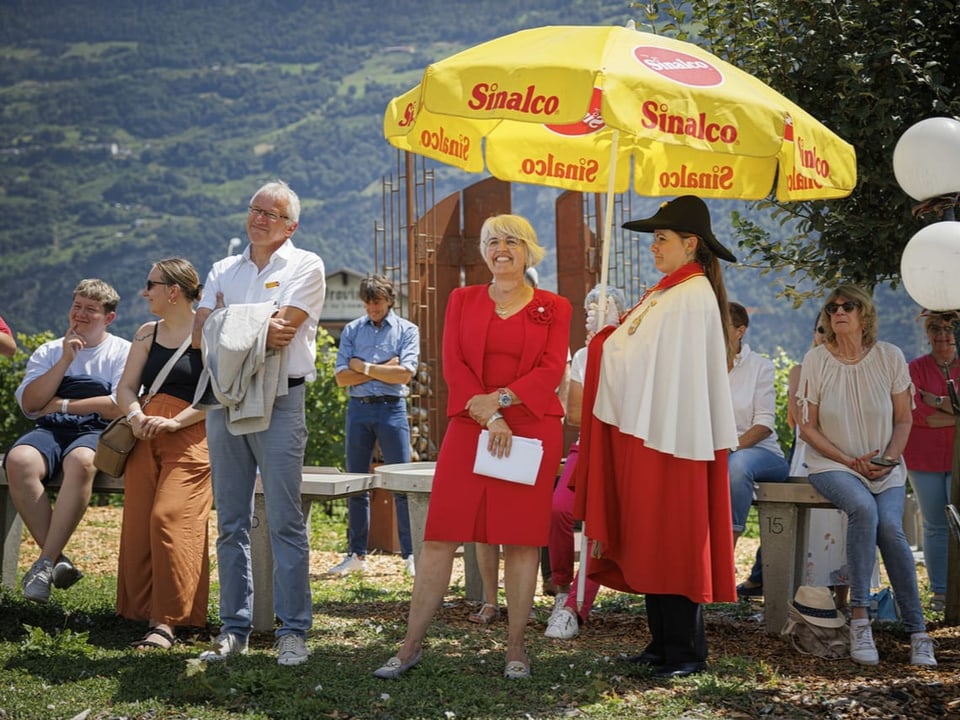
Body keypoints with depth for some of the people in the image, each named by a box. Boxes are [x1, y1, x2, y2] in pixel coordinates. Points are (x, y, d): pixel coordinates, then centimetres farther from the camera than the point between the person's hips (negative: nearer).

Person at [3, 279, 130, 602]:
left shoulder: (122, 352, 11)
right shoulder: (48, 352, 21)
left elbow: (120, 406, -4)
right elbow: (29, 403, 6)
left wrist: (61, 404, -1)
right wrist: (65, 360, 1)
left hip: (97, 432, -3)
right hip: (50, 431, 3)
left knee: (80, 461, -40)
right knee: (19, 460, -33)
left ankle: (45, 563, -36)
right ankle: (58, 560, -28)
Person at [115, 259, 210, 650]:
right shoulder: (147, 333, 18)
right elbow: (126, 387, 13)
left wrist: (175, 422, -18)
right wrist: (135, 415, -8)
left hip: (190, 437, -6)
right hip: (146, 437, 6)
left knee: (170, 518, -18)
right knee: (138, 522, -3)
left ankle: (168, 622, -18)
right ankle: (144, 611, 6)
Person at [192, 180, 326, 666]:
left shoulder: (305, 266, 3)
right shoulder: (223, 270, 18)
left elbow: (282, 330, -11)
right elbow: (201, 332, 6)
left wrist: (226, 320, 0)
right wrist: (256, 327, -9)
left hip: (277, 401, -5)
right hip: (224, 400, 5)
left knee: (285, 520, -5)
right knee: (231, 521, 7)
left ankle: (293, 630, -1)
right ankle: (234, 627, 12)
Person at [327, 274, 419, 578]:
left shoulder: (406, 330, 4)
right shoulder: (352, 330, 11)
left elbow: (406, 373, -10)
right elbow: (341, 377, 1)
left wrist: (364, 367, -7)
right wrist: (383, 369, -7)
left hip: (392, 408, -3)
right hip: (358, 408, 3)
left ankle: (411, 555, 0)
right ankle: (356, 555, 12)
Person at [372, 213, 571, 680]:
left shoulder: (553, 308, 8)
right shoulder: (462, 300, 12)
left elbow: (553, 368, -4)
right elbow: (453, 364, 1)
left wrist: (501, 399, -16)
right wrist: (489, 417, -12)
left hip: (532, 429, -1)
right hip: (469, 428, 1)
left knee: (522, 537, 1)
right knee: (440, 534, -2)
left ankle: (516, 647, 10)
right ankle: (411, 646, 3)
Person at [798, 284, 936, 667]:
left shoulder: (890, 357, 0)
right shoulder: (815, 360, -3)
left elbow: (903, 420, 6)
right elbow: (808, 427, -1)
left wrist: (889, 459, -11)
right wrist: (851, 462, -11)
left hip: (885, 467, 1)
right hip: (831, 464, -1)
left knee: (889, 525, -27)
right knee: (863, 508, -33)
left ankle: (917, 631, -16)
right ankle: (860, 618, -27)